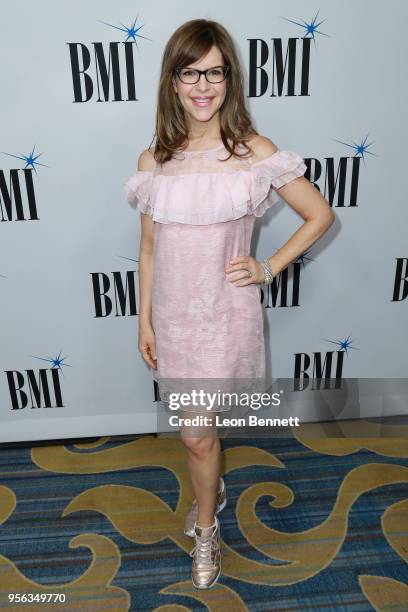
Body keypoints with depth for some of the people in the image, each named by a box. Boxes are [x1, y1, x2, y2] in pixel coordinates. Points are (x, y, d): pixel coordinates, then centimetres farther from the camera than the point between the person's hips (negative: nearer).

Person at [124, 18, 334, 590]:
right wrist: (145, 321, 6)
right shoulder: (153, 161, -1)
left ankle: (206, 527, 34)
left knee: (195, 433, 3)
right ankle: (213, 488, 52)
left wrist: (269, 268, -8)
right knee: (196, 425, 19)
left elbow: (321, 214, -2)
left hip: (226, 312, -3)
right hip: (173, 313, 4)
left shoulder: (255, 152, -10)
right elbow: (149, 249, 5)